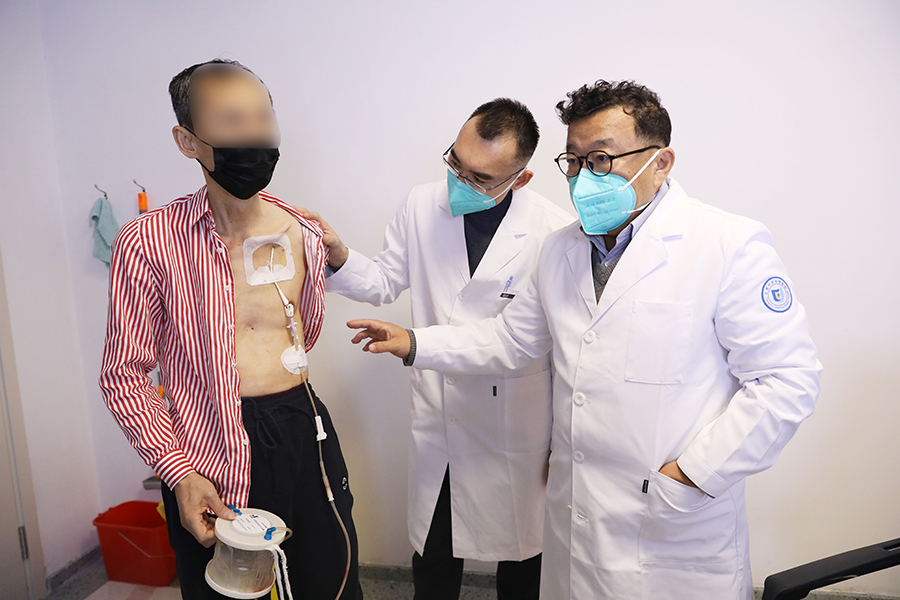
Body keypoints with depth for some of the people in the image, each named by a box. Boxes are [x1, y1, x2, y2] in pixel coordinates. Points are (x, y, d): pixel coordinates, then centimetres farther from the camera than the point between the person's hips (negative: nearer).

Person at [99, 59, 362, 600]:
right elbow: (125, 374, -6)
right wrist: (178, 471, -11)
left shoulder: (305, 234, 4)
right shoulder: (148, 243, -9)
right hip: (209, 461, -3)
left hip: (305, 438, 4)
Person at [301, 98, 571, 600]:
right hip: (438, 421, 3)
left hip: (518, 425, -2)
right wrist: (339, 256, -13)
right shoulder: (422, 206, -4)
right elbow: (386, 282, 7)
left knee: (520, 558, 21)